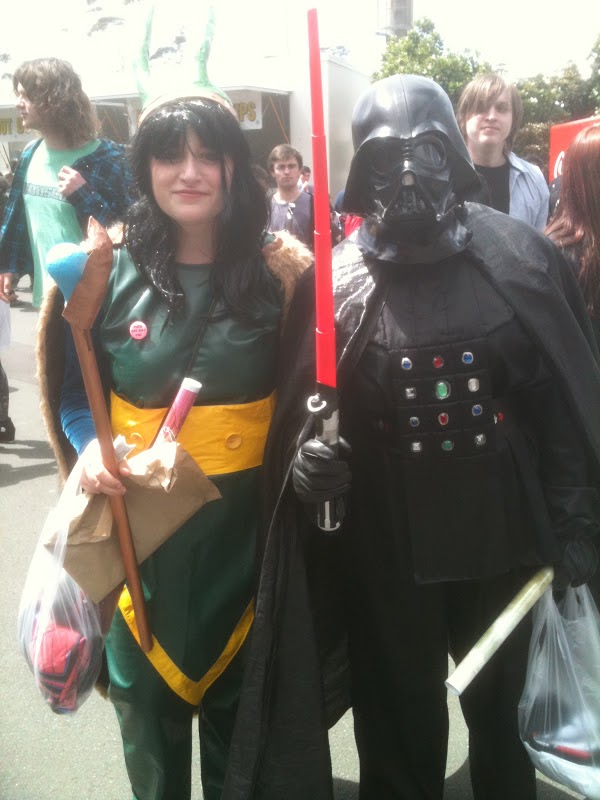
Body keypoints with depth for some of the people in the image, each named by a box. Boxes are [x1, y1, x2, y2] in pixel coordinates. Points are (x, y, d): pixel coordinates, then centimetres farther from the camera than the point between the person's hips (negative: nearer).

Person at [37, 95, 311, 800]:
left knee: (235, 696, 19)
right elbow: (72, 387, 5)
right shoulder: (107, 270, -4)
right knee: (146, 694, 18)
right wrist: (90, 448, -13)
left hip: (245, 522, 0)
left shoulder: (278, 270, -6)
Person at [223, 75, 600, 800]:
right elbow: (298, 413, 0)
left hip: (504, 531, 1)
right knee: (400, 729, 17)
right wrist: (306, 461, -21)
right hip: (386, 547, 0)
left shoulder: (521, 256, -5)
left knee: (504, 712, 22)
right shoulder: (333, 280, -6)